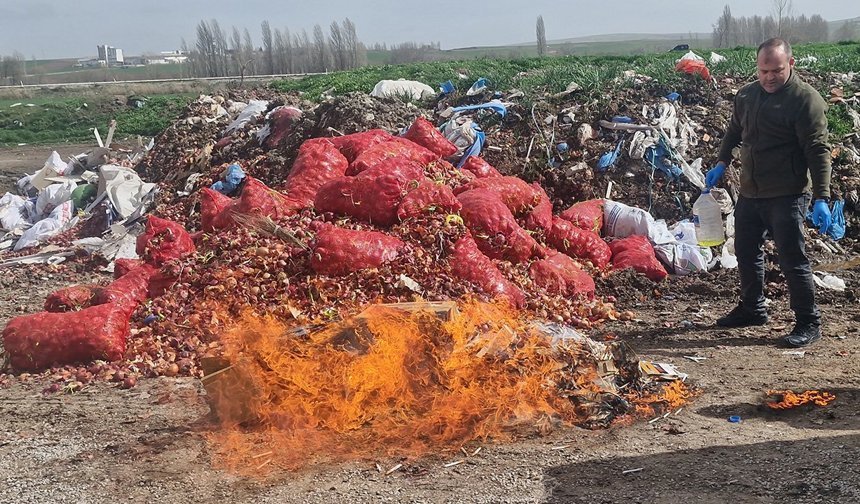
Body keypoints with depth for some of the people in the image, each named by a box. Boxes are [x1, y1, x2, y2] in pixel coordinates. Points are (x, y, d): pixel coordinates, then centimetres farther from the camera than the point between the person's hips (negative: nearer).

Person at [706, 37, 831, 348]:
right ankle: (752, 309, 35)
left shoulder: (806, 99, -12)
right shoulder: (746, 95, 8)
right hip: (750, 192, 7)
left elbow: (818, 151, -17)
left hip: (787, 196, -7)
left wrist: (821, 199, -22)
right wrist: (721, 163, 16)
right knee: (746, 252, 16)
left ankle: (809, 324, 7)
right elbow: (734, 131, 26)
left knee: (792, 259, -6)